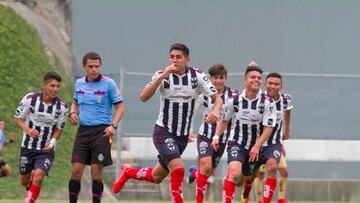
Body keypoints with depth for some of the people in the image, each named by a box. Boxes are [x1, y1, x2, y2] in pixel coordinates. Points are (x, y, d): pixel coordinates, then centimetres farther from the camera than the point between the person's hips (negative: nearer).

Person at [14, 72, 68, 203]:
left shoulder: (61, 107, -10)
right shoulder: (30, 99, -13)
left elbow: (59, 129, 2)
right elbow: (18, 118, -3)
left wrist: (52, 141, -18)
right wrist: (28, 130, -23)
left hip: (46, 149, -1)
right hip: (28, 147, 1)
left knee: (39, 175, -24)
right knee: (24, 180, 12)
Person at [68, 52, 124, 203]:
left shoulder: (108, 84, -4)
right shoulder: (78, 83, 9)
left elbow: (119, 106, -1)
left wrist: (113, 125, -16)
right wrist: (73, 113, 2)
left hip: (101, 132, -4)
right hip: (83, 131, 4)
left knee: (96, 172, -5)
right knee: (76, 171, -2)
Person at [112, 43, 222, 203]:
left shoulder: (197, 76, -6)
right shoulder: (162, 75, -11)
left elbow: (217, 98, -4)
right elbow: (144, 97, -22)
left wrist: (216, 111, -27)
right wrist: (162, 77, -33)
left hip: (183, 135, 4)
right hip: (163, 131, -4)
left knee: (157, 177, 16)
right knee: (178, 168, -27)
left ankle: (128, 173, 44)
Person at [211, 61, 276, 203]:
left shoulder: (267, 102, -10)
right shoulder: (235, 100, -6)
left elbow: (268, 127, -10)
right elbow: (224, 120, 11)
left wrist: (257, 146, -18)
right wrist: (216, 137, 2)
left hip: (254, 147, 2)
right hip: (236, 143, -2)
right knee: (235, 172, -26)